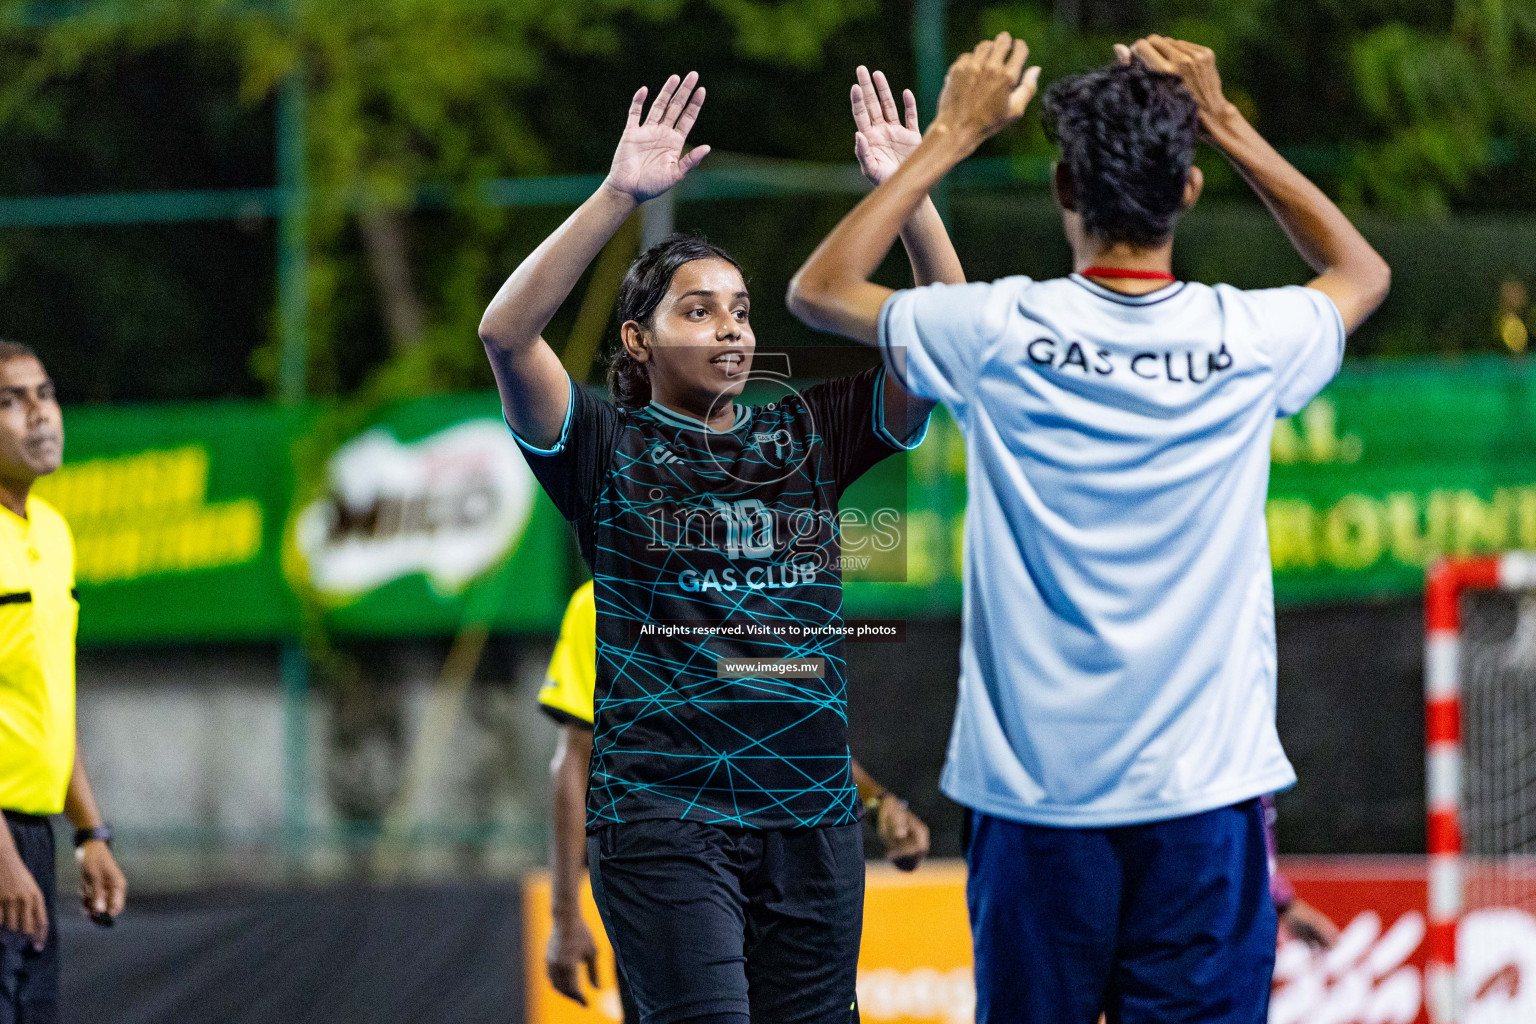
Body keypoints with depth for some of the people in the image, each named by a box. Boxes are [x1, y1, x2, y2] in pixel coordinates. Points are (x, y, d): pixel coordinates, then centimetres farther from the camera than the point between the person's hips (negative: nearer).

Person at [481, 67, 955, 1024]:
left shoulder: (807, 436, 14)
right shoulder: (608, 448, 3)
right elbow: (508, 333, -13)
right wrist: (618, 197, -19)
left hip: (814, 814, 4)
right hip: (665, 810, -4)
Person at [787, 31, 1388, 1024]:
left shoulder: (1002, 335, -6)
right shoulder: (1247, 340, -3)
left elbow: (819, 288, 13)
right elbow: (1362, 271, 22)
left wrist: (953, 136, 15)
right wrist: (1225, 123, 20)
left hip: (1038, 798, 0)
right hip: (1204, 790, 0)